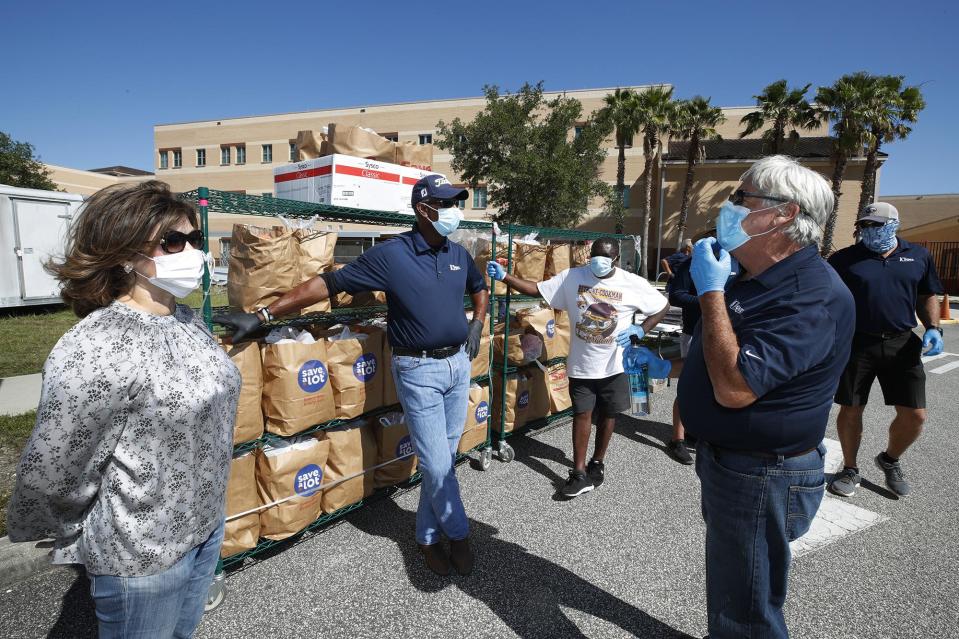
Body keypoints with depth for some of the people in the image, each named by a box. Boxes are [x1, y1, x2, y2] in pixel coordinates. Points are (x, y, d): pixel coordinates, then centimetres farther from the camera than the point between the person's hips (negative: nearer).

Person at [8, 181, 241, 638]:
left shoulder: (188, 320, -2)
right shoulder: (94, 349, -27)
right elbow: (51, 471, -19)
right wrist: (75, 539, -2)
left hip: (207, 522, 7)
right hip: (141, 552, -6)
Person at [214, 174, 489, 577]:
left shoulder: (458, 254, 6)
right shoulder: (391, 255, -13)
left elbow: (480, 289, 26)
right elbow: (326, 284, -14)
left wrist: (477, 324, 9)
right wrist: (263, 316, -17)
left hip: (459, 363, 6)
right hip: (420, 370, -6)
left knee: (444, 459, 13)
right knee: (437, 464, 0)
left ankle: (428, 537, 31)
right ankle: (459, 533, 25)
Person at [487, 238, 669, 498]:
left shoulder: (633, 284, -8)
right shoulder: (571, 277, -6)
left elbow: (663, 306, 3)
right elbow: (536, 289, -5)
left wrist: (641, 329, -11)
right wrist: (504, 276, -15)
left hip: (614, 364, 0)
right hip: (581, 364, 0)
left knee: (607, 415, 14)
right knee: (582, 414, 4)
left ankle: (597, 462, 35)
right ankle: (579, 473, 14)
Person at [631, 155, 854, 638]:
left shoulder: (813, 295, -26)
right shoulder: (755, 280, 7)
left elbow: (734, 388, -34)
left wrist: (711, 292, -28)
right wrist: (667, 367, 14)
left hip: (762, 479, -10)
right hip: (725, 462, 10)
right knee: (727, 586, 29)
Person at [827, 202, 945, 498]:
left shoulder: (919, 256, 8)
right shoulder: (844, 258, -1)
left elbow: (927, 297, 16)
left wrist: (933, 328, 0)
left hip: (902, 344, 3)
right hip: (856, 344, -2)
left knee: (915, 415, 3)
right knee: (850, 410, 5)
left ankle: (890, 460, 32)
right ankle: (850, 470, 25)